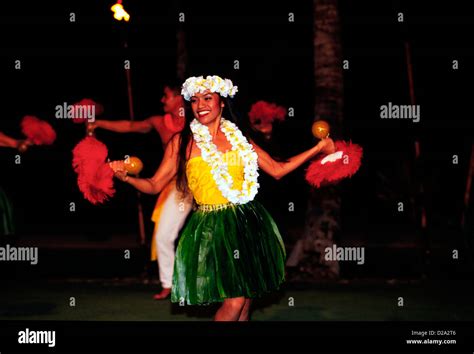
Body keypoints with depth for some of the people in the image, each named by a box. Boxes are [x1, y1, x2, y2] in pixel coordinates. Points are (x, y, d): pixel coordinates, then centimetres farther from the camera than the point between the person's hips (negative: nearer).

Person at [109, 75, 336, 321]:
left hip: (247, 223, 4)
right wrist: (126, 177, -19)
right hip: (212, 227, -4)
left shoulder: (238, 137, 10)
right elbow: (154, 185, 0)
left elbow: (277, 170, 14)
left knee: (245, 300, 6)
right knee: (234, 300, -13)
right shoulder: (183, 141, 1)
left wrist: (318, 149, 12)